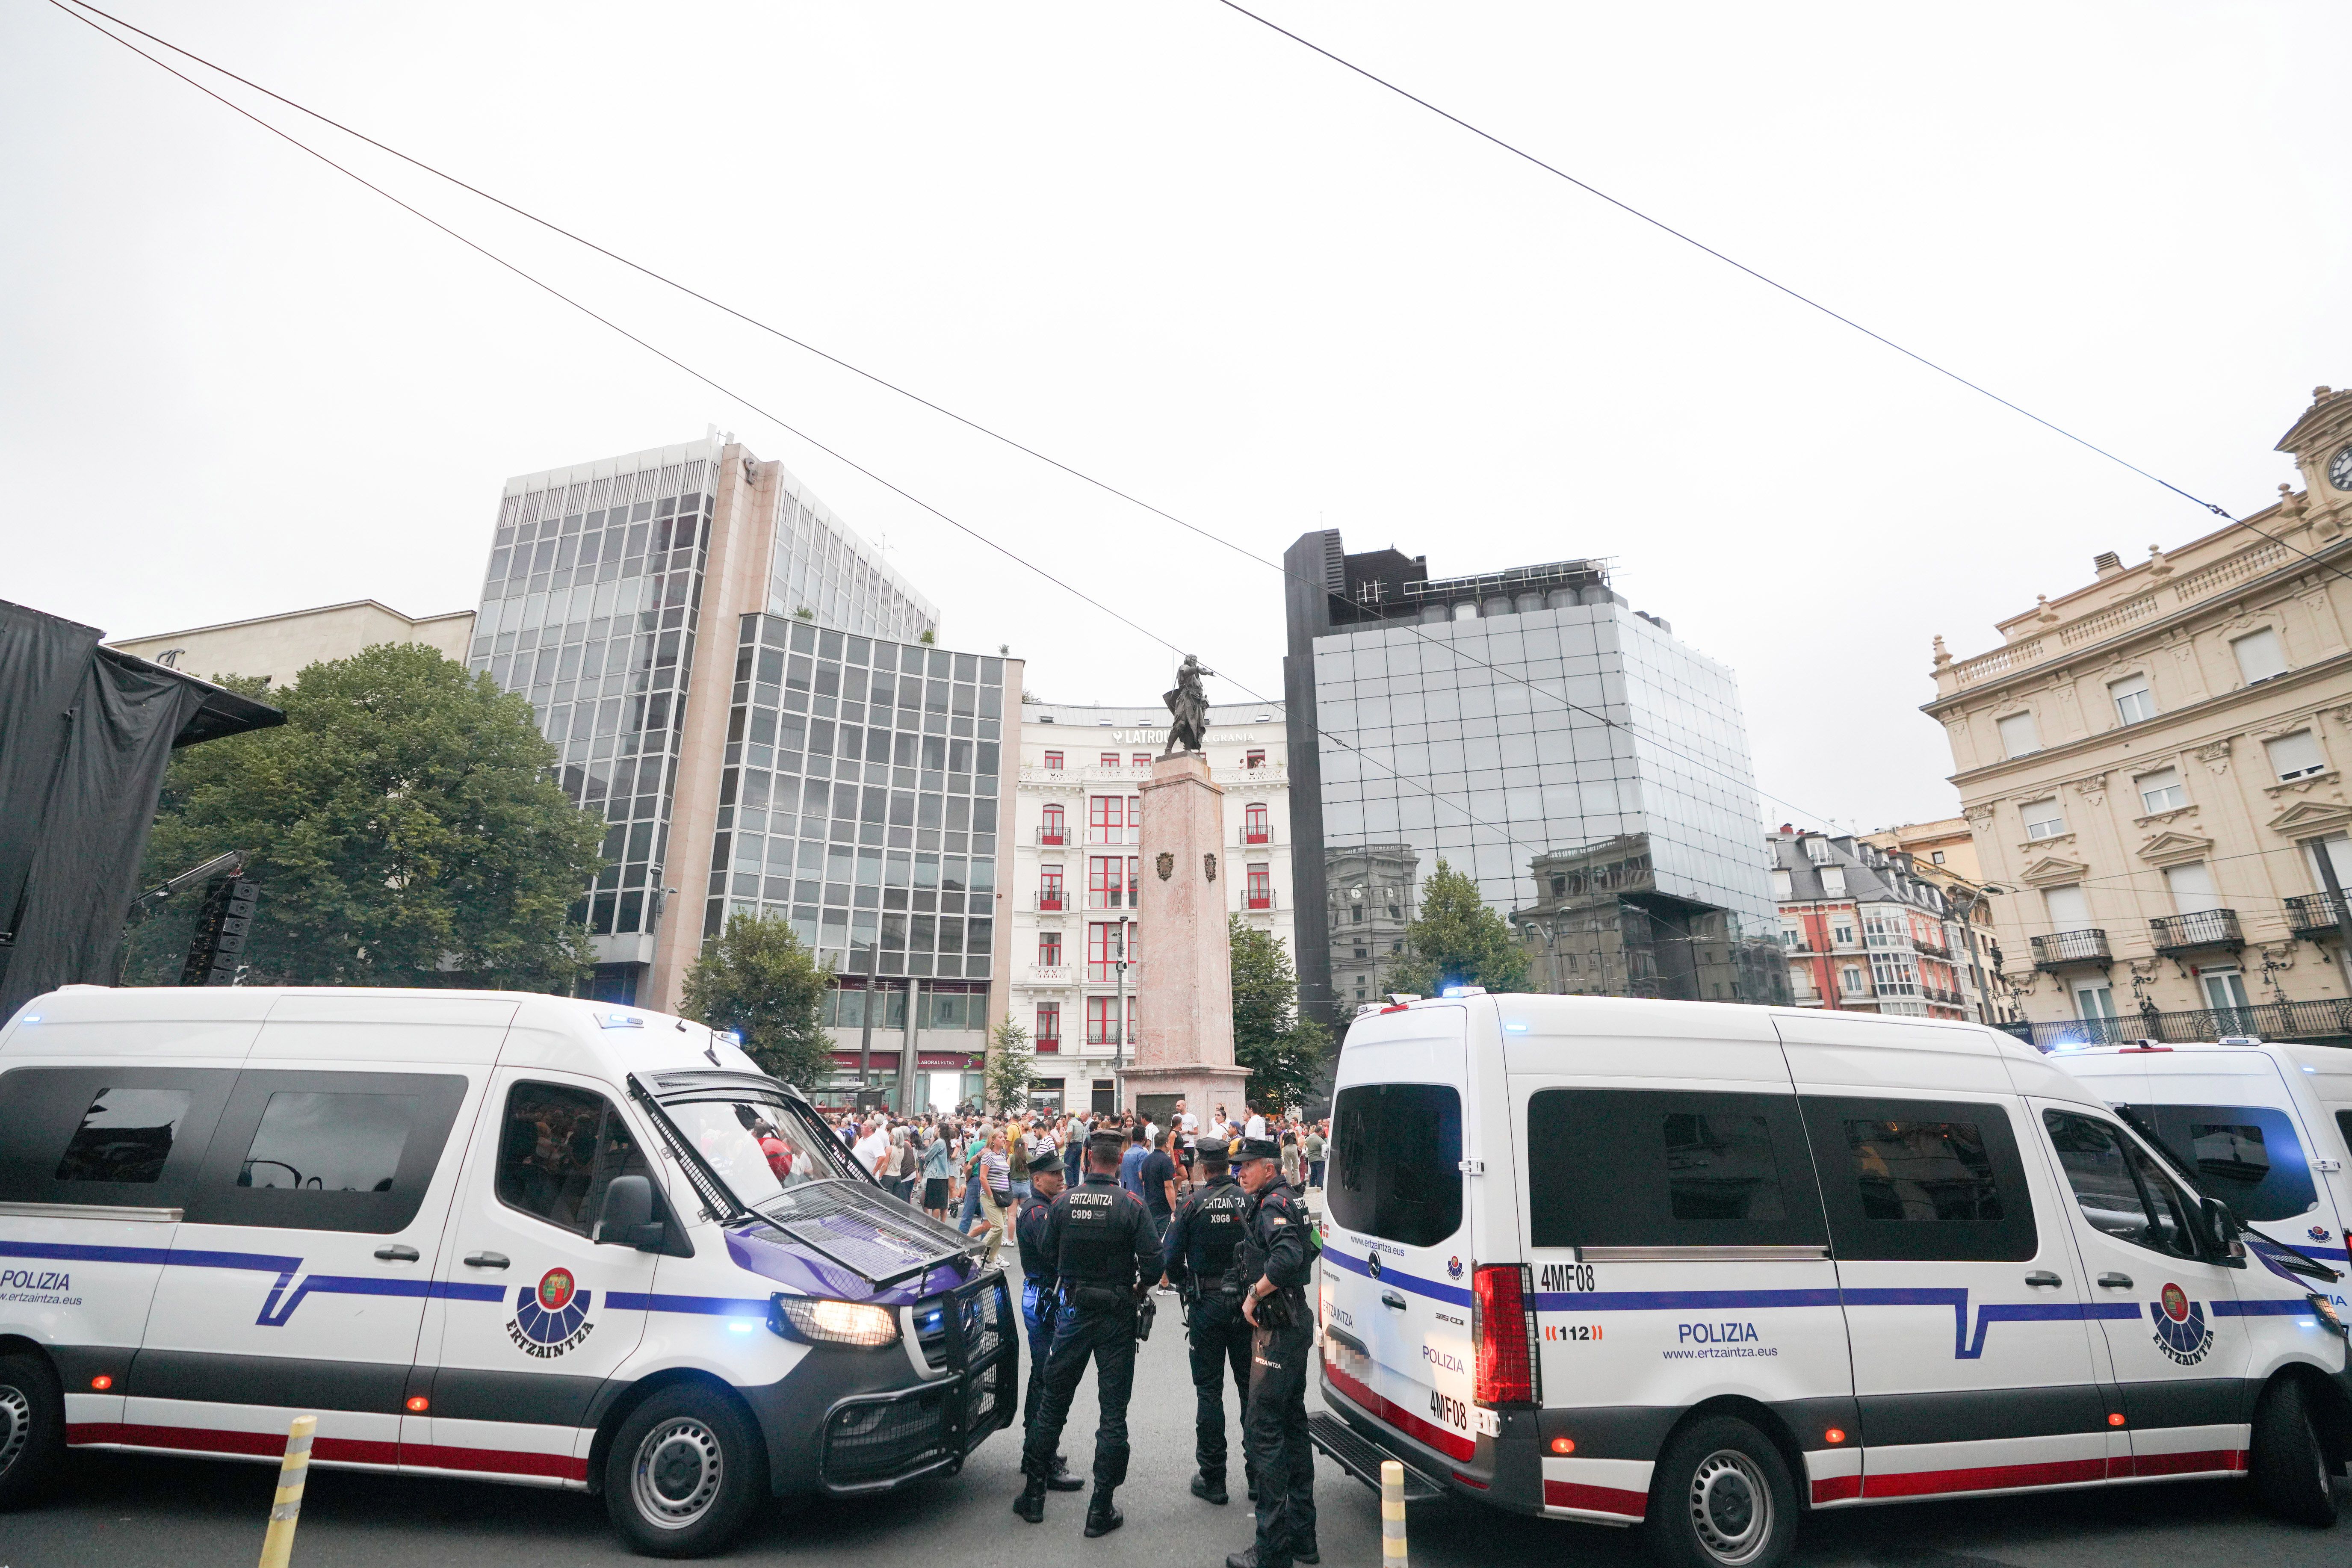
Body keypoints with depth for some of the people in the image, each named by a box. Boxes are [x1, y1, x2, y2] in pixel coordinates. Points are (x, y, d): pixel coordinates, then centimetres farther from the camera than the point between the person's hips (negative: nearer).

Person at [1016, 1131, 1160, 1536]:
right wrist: (1138, 1291, 2)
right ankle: (1101, 1509, 12)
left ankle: (1033, 1494, 26)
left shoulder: (1063, 1202, -6)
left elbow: (1048, 1254, 4)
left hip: (1073, 1310, 3)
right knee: (1113, 1412, 7)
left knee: (1054, 1403, 16)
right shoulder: (1131, 1206, -14)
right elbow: (1154, 1262, -17)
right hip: (1117, 1316, -2)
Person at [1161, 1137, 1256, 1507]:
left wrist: (1188, 1285, 10)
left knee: (1209, 1390, 8)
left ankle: (1212, 1479, 14)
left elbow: (1170, 1258, -9)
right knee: (1250, 1387, 14)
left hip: (1207, 1306, -2)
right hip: (1247, 1304, 2)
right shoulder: (1250, 1201, -5)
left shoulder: (1191, 1205, -10)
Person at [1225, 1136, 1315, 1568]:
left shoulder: (1274, 1204, -18)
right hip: (1294, 1326, 11)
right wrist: (1256, 1295, 14)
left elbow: (1287, 1257, -35)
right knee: (1292, 1426, 17)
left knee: (1262, 1430, -5)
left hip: (1277, 1332, -11)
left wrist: (1254, 1295, -23)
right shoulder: (1285, 1201, 13)